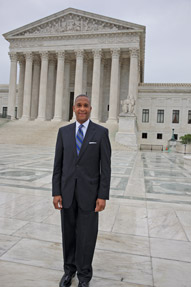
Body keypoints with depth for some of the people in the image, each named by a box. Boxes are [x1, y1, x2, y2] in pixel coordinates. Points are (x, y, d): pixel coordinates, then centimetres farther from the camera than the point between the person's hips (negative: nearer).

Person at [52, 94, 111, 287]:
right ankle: (69, 269, 38)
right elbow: (58, 164, 2)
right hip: (67, 191, 3)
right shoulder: (64, 131, 3)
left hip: (90, 192, -2)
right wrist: (56, 192, -3)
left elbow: (106, 166, -6)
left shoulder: (101, 132, -4)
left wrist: (103, 196, -11)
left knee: (86, 236, 5)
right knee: (68, 233, 14)